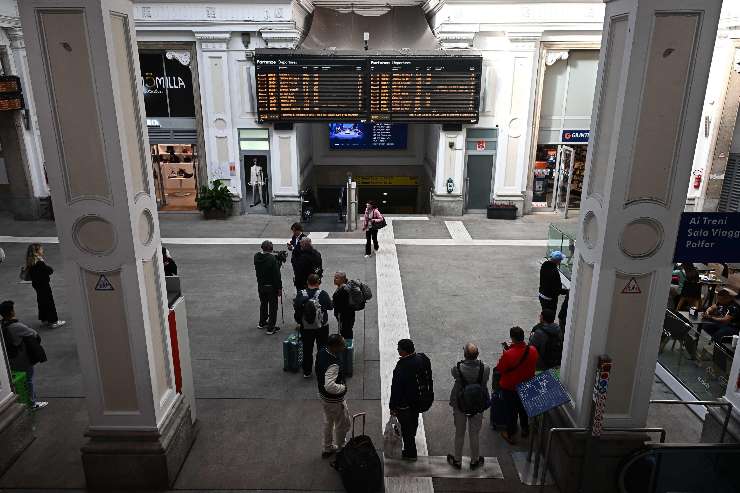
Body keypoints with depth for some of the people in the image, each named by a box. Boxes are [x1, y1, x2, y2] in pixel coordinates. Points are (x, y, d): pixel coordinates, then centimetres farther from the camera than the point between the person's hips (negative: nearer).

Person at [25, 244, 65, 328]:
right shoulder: (39, 263, -24)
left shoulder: (30, 263, 3)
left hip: (37, 285, 9)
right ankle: (53, 321, 4)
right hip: (44, 286, -9)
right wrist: (49, 269, -3)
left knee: (42, 302, 19)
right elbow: (50, 270, -25)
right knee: (49, 302, -1)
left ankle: (44, 319, 31)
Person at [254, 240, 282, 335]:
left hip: (260, 285, 6)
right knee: (273, 306, 7)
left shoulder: (256, 256, -7)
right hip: (271, 286, -6)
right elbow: (277, 275, -21)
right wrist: (279, 288, -13)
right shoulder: (272, 259, -25)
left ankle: (262, 323, 40)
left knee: (263, 304, 25)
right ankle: (270, 328, 11)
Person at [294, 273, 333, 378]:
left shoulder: (300, 294, -11)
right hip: (322, 327, -1)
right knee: (322, 349, 16)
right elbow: (330, 306, -6)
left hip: (305, 327, 1)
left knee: (307, 349, 15)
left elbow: (295, 307, -2)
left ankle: (306, 372, 25)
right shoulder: (323, 294, -16)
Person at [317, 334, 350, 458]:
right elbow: (330, 386, -42)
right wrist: (343, 387, -25)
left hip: (323, 395, 9)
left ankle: (327, 448, 44)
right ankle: (340, 449, 35)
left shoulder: (321, 353, -9)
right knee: (343, 425, 15)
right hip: (334, 400, -8)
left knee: (328, 422, 27)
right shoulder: (333, 364, -37)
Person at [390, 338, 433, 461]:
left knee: (406, 428, 12)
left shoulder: (401, 368, -34)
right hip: (419, 399, 8)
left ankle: (410, 453, 27)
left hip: (405, 403, -7)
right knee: (414, 422, 30)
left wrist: (393, 407, -12)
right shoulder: (422, 359, -12)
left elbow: (396, 389, -25)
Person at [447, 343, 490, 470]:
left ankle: (457, 461, 38)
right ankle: (475, 461, 40)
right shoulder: (485, 369, -23)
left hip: (460, 406, -1)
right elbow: (484, 383, -5)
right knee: (475, 435, 21)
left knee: (459, 434, 20)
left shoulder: (457, 368, -27)